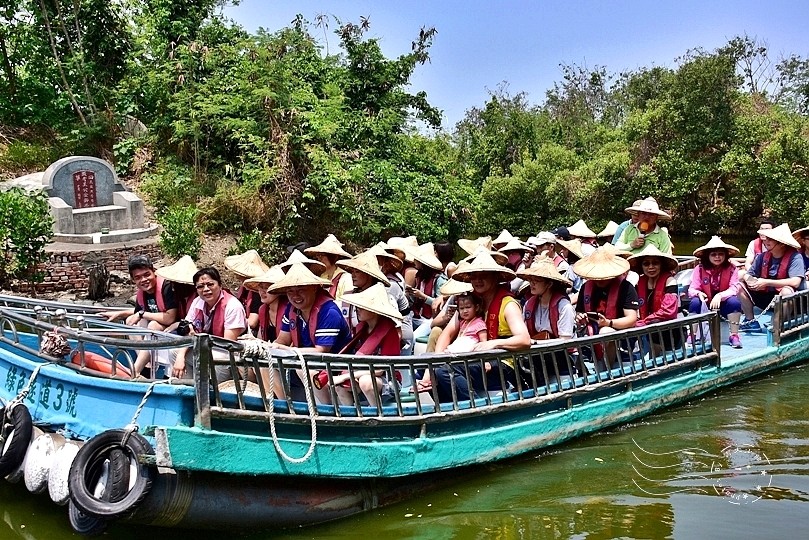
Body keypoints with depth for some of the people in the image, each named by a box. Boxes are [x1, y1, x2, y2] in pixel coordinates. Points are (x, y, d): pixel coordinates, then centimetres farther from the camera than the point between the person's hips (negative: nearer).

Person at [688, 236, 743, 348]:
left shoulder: (731, 269, -11)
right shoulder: (700, 269, -10)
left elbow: (734, 289, -20)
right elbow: (692, 289, -13)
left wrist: (720, 296, -37)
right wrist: (698, 293, -37)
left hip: (724, 305, 0)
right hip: (706, 306, 0)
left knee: (734, 301, -30)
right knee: (695, 302, -29)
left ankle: (734, 335, -19)